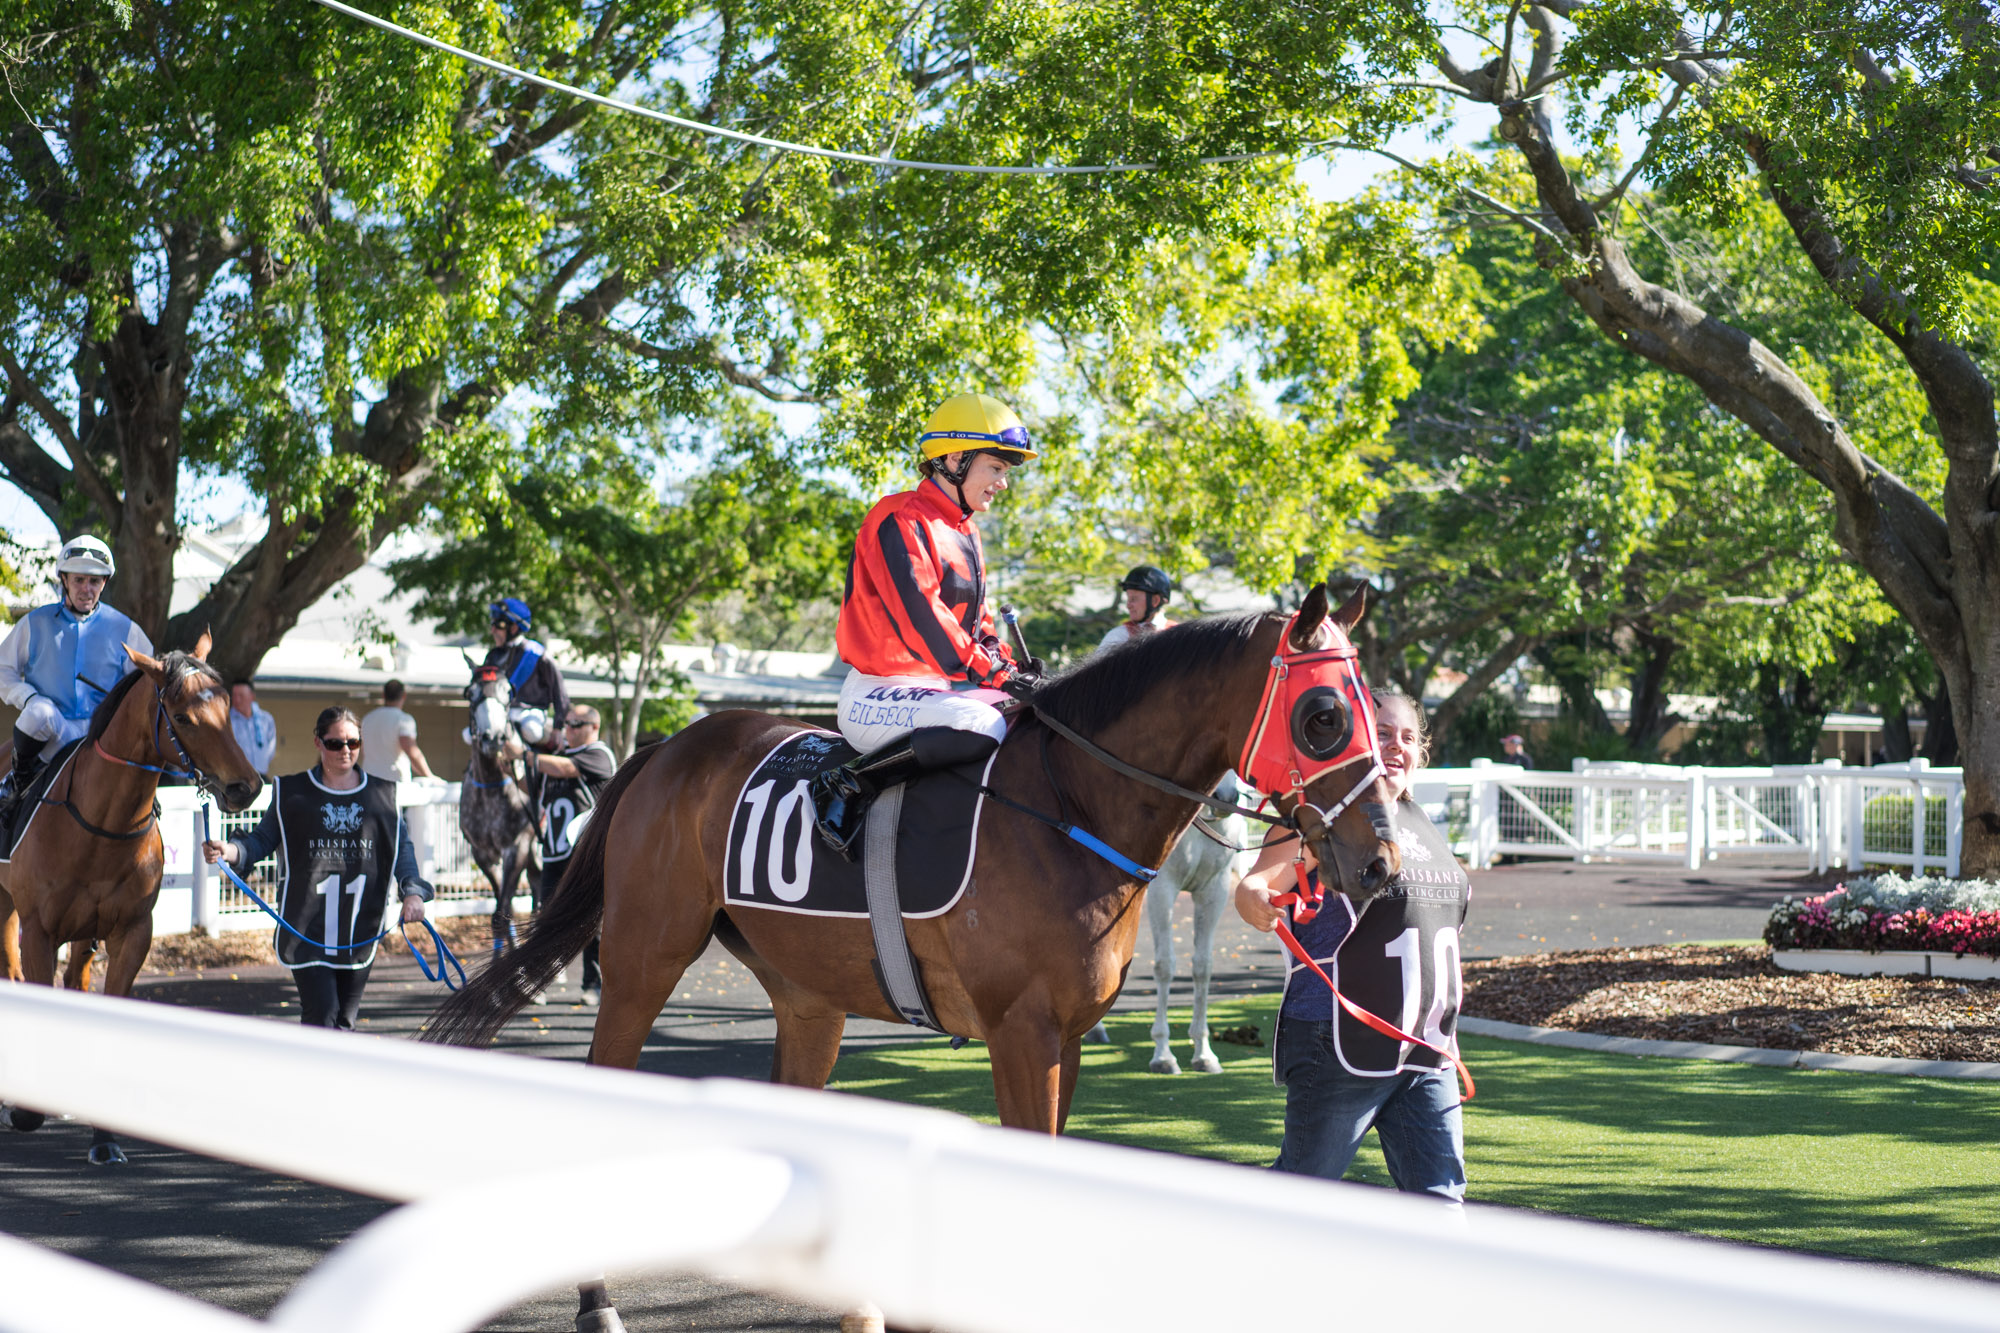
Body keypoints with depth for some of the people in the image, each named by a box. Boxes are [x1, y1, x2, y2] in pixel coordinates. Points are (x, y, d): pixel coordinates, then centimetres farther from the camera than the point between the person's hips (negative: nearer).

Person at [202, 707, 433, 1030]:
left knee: (345, 1019, 8)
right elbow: (263, 839, 5)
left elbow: (402, 847, 9)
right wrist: (230, 851, -16)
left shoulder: (382, 795, 9)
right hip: (308, 926, -3)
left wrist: (412, 892, -6)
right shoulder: (292, 792, 4)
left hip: (361, 925, 3)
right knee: (320, 1014, -12)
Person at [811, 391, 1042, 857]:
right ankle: (849, 785, -25)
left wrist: (1007, 664, 0)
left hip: (944, 684, 10)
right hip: (880, 692, -10)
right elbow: (919, 613, -21)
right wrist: (993, 674, -23)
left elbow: (977, 621, 21)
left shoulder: (965, 532, 19)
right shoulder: (901, 522, -12)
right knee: (985, 725, -34)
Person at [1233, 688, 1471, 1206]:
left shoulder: (1421, 824, 15)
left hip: (1427, 1051, 7)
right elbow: (1255, 884, -24)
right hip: (1340, 1047, -7)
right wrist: (1256, 901, -45)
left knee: (1441, 1200, 4)